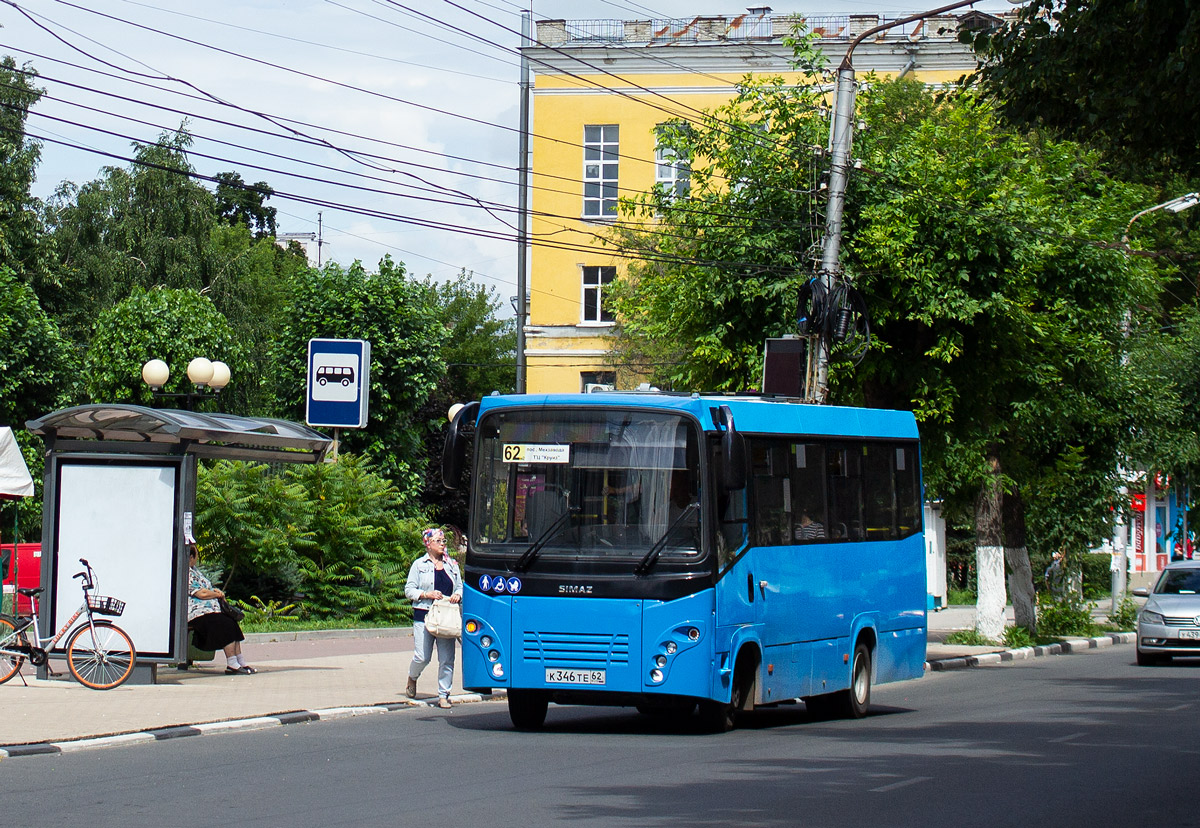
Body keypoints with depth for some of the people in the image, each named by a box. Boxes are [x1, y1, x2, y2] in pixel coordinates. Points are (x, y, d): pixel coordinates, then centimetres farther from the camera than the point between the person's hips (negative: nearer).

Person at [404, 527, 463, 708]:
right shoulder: (419, 565, 5)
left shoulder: (452, 565, 16)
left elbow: (460, 587, 20)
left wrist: (457, 595, -3)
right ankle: (412, 679, 25)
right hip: (424, 617, -3)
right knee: (422, 657, -6)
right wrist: (427, 594, -13)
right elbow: (409, 590, 2)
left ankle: (443, 695, 4)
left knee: (447, 659, -3)